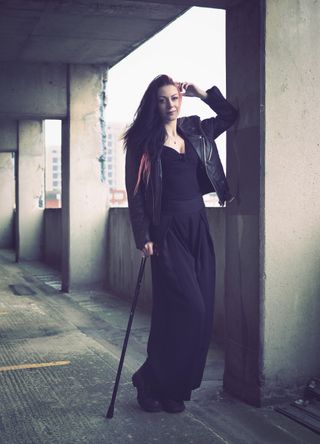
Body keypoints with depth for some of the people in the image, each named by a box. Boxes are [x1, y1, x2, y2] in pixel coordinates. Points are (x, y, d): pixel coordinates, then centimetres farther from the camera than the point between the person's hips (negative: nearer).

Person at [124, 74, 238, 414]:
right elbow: (136, 192, -6)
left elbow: (230, 115, 28)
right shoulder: (145, 141, -2)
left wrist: (203, 93, 15)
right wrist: (144, 236, -12)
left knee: (201, 312, 4)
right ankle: (151, 384, 4)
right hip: (168, 230, -6)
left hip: (198, 227, 6)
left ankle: (174, 386, 17)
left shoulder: (195, 131, 13)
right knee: (189, 309, -12)